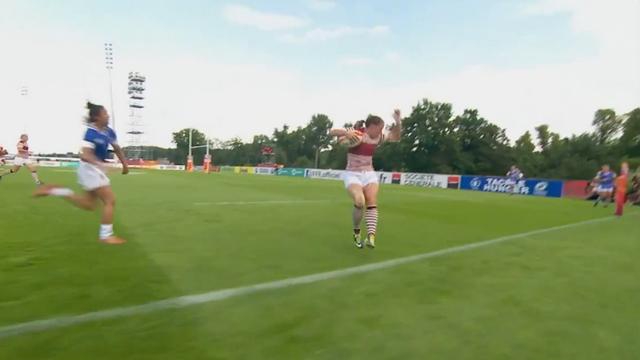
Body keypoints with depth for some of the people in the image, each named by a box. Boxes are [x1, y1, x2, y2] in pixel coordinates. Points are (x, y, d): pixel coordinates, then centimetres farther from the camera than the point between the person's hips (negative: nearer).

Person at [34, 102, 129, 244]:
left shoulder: (109, 131, 2)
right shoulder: (91, 133, -21)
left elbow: (117, 148, 18)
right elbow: (85, 155, -32)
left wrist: (125, 164, 21)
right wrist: (100, 163, -47)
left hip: (96, 169, 9)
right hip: (90, 168, -9)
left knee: (89, 205, 17)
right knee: (110, 201, -9)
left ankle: (54, 191, 20)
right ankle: (106, 235, 0)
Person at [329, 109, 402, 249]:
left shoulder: (378, 137, 7)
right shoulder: (355, 133, -9)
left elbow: (396, 137, 16)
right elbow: (332, 132, -14)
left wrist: (398, 122, -1)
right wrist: (346, 133, -33)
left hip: (369, 174, 5)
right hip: (353, 175, -5)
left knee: (372, 202, -18)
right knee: (360, 202, -25)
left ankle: (371, 236, -25)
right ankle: (356, 232, 0)